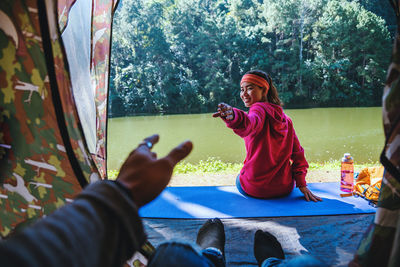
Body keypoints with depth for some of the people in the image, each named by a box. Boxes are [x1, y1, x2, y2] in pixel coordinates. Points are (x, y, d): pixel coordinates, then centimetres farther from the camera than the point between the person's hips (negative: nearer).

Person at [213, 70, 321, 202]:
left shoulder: (259, 108, -15)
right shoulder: (285, 118, 5)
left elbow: (250, 124, -40)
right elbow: (297, 152, 3)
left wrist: (233, 117, -61)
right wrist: (301, 184, 6)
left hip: (255, 188, -5)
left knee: (239, 179, 30)